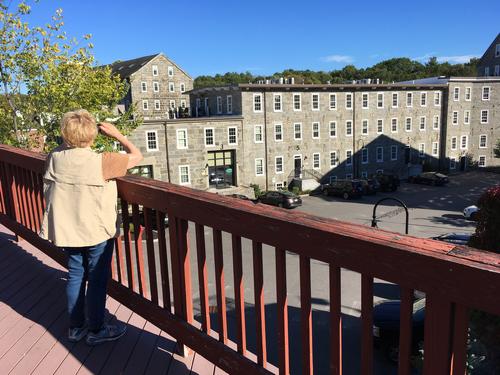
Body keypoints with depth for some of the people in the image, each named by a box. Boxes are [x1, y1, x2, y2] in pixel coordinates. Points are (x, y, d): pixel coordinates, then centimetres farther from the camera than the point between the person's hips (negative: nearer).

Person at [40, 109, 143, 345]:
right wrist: (116, 134, -3)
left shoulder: (54, 158, -5)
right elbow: (136, 156, -13)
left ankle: (75, 327, 31)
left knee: (75, 276, 18)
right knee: (97, 280, 9)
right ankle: (96, 330, 22)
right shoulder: (101, 162, -22)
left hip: (67, 230, 6)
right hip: (98, 231, -5)